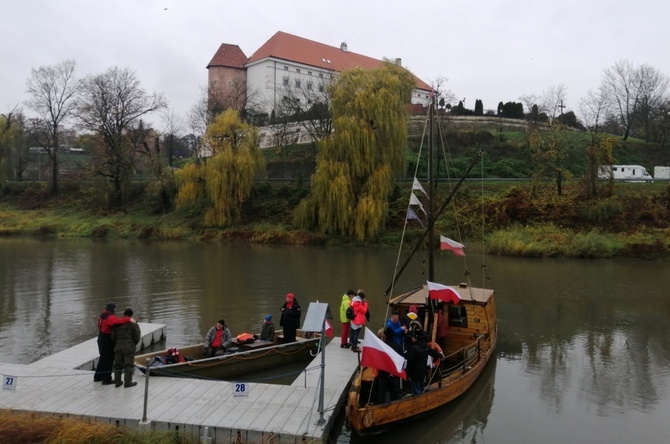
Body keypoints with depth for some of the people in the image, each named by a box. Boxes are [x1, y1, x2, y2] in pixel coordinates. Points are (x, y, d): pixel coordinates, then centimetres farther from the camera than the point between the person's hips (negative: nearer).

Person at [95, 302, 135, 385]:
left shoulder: (102, 315, 10)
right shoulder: (109, 317, -22)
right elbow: (117, 321, -43)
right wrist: (128, 319, -48)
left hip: (101, 339, 10)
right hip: (108, 341, -10)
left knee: (103, 358, 22)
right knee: (109, 359, 0)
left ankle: (97, 376, 34)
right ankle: (106, 379, 5)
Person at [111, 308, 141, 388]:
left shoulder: (117, 324, 3)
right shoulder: (133, 324, -7)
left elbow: (113, 337, 2)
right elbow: (137, 337, -6)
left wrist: (116, 345, 17)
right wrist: (133, 345, 12)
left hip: (118, 347, 4)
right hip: (129, 348, -4)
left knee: (118, 364, 13)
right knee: (129, 365, 3)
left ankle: (117, 381, 18)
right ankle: (127, 382, 5)